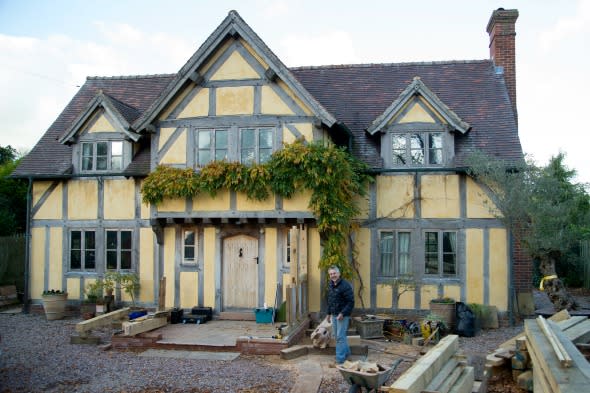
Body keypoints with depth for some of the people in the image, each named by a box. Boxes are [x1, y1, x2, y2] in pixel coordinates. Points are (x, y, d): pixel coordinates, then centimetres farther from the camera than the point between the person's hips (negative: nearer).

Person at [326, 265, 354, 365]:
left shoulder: (345, 285, -17)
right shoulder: (330, 285, 10)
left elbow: (351, 302, -19)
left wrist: (343, 313, -23)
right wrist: (329, 313, 20)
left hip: (343, 315, -8)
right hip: (334, 315, 8)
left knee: (340, 336, -6)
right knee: (336, 335, 16)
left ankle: (340, 359, 0)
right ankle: (346, 352, 34)